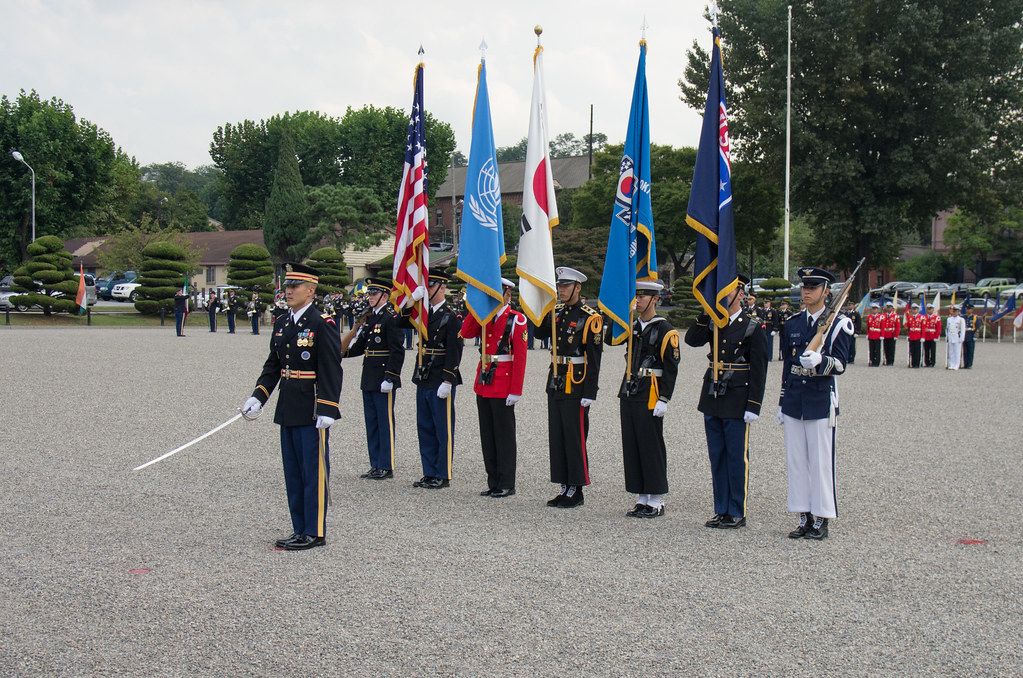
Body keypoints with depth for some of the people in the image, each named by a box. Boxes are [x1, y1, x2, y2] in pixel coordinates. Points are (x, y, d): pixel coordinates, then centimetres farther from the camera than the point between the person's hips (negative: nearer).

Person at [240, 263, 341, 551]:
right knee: (293, 473, 13)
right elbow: (273, 365, 17)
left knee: (314, 472, -1)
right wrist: (257, 397, 5)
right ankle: (300, 530, 22)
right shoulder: (281, 324, 12)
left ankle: (314, 532, 7)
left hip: (312, 413, -8)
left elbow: (331, 370, -15)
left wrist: (326, 410, -20)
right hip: (288, 412, 8)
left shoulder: (322, 324, -12)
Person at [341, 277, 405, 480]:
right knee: (372, 423, 13)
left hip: (383, 380, -9)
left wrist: (389, 379, -20)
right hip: (369, 379, 9)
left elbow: (397, 351, -17)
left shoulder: (391, 317, -12)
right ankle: (375, 465, 20)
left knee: (385, 423, -2)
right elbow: (360, 346, 20)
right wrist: (342, 351, 5)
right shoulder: (369, 318, 14)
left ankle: (386, 467, 4)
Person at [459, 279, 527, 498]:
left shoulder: (516, 319, -7)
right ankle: (493, 483, 17)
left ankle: (506, 484, 7)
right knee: (487, 435, 10)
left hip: (503, 384, -7)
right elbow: (466, 333, -2)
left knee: (504, 434, 0)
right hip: (484, 381, 7)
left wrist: (515, 390, -16)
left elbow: (520, 357, -11)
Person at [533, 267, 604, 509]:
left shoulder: (590, 318, -10)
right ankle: (565, 488, 18)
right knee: (557, 438, 10)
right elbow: (540, 333, 2)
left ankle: (576, 491, 5)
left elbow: (594, 359, -12)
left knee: (575, 439, -3)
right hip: (556, 384, 8)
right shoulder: (556, 312, 12)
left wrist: (589, 393, -16)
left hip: (576, 386, -7)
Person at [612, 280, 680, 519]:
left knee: (651, 447, -2)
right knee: (631, 446, 9)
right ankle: (642, 499, 17)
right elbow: (610, 338, 2)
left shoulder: (665, 329, -8)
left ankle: (656, 502, 7)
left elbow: (671, 367, -10)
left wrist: (663, 400, -15)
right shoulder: (632, 327, 13)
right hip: (629, 393, 7)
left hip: (650, 397, -7)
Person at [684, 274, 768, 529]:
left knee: (737, 458, 0)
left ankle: (737, 513, 8)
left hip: (737, 401, -6)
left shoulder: (753, 326, -6)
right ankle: (721, 511, 19)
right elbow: (692, 340, -7)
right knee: (717, 457, 10)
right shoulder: (713, 323, 9)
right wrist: (706, 313, -12)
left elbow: (759, 370, -8)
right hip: (712, 398, 6)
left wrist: (753, 406, -13)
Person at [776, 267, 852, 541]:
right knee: (796, 461, 7)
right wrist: (782, 402, 15)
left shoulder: (838, 323, -4)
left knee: (821, 462, -1)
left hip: (821, 400, -5)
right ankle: (804, 517, 15)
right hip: (794, 400, 5)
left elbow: (840, 363, -9)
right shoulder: (792, 323, 11)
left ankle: (821, 520, 7)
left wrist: (820, 360, -30)